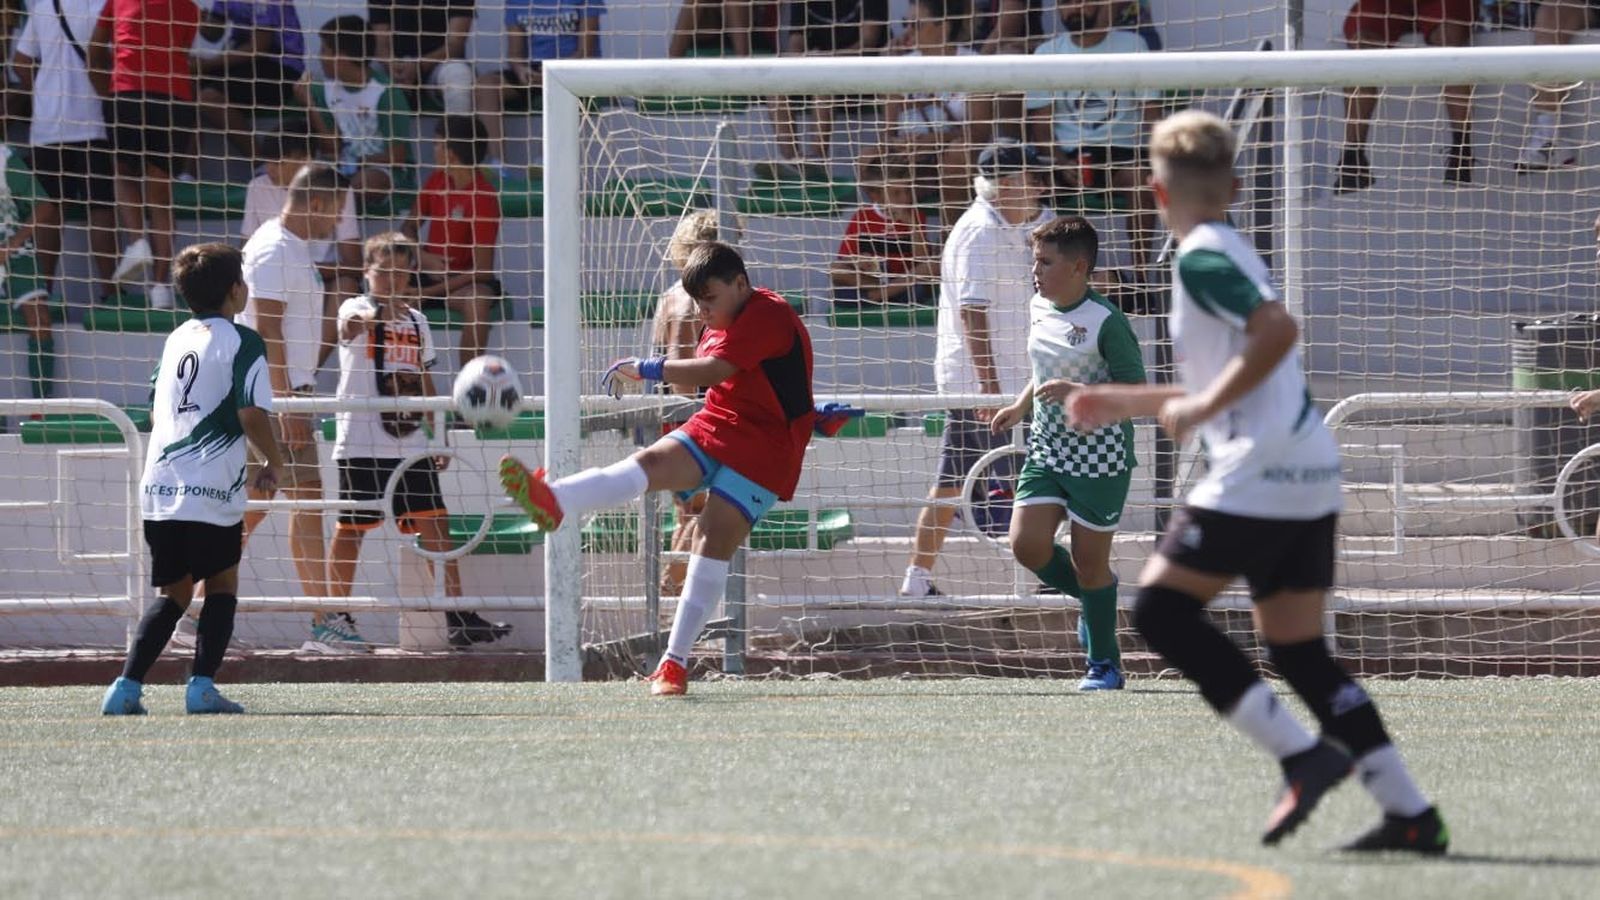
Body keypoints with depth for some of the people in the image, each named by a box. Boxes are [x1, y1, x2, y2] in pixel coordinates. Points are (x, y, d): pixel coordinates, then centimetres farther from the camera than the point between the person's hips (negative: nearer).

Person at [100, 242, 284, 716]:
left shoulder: (176, 339, 17)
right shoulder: (242, 341, -4)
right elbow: (252, 414, -14)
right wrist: (274, 464, 2)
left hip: (158, 489, 6)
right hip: (213, 490, -6)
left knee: (173, 593, 14)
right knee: (223, 584, 11)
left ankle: (127, 686, 0)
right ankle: (202, 685, -1)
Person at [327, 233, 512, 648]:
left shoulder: (416, 320, 14)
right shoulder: (356, 309, -5)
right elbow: (354, 322, -31)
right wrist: (382, 311, -53)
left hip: (410, 446, 5)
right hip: (360, 445, -5)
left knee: (436, 526, -3)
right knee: (350, 530, 2)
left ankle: (459, 617, -4)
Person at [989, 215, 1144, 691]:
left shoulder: (1106, 322, -17)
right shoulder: (1039, 309, 6)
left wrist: (1077, 394, -28)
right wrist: (1019, 407, 13)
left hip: (1099, 457, -7)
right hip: (1047, 450, 7)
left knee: (1089, 561, 1)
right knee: (1027, 545, -6)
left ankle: (1104, 665, 17)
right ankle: (1094, 600, 23)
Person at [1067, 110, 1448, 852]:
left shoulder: (1201, 257, -8)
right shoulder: (1230, 253, 21)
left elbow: (1277, 329, -25)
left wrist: (1201, 406, -18)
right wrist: (1123, 402, 35)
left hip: (1258, 472, -9)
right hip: (1309, 477, 9)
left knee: (1162, 609, -3)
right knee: (1299, 651, 10)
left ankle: (1301, 755, -11)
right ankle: (1410, 814, 3)